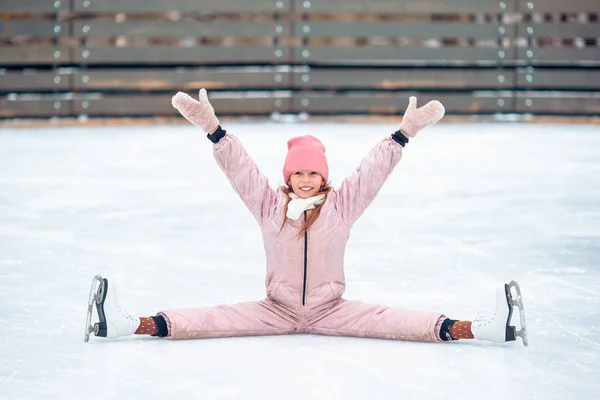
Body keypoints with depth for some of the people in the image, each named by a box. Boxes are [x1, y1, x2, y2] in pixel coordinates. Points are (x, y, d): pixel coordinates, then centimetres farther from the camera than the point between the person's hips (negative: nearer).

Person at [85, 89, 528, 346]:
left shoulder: (341, 204, -3)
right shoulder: (270, 204, 0)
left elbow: (373, 170, -9)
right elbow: (238, 167, -8)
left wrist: (405, 132, -20)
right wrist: (212, 128, -21)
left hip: (331, 310, -1)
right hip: (277, 309, 1)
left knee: (387, 319, -21)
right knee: (219, 318, -16)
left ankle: (480, 328, -38)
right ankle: (130, 324, -34)